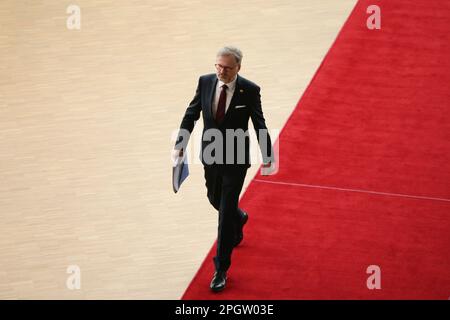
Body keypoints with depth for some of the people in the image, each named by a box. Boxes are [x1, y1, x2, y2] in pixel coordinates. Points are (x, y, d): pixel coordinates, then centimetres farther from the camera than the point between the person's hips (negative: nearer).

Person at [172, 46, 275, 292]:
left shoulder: (250, 90, -16)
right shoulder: (205, 82, -7)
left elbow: (259, 125, -8)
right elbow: (191, 115, 1)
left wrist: (267, 156, -5)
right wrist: (180, 145, -7)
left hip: (236, 159, -4)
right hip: (210, 155, 4)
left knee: (226, 212, -4)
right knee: (215, 200, 23)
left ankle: (221, 270, 4)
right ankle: (239, 218, 59)